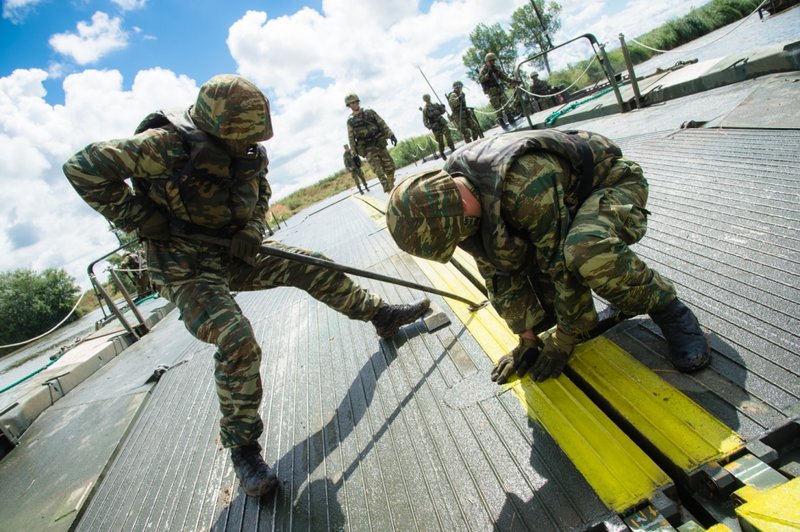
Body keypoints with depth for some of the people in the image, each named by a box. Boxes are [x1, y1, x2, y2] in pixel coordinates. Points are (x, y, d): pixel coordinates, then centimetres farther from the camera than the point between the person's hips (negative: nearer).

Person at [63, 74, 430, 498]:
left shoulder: (251, 152, -2)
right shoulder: (168, 145, -23)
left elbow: (260, 196, 13)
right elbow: (83, 168, -22)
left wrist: (251, 231, -7)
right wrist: (140, 219, -20)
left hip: (232, 254, 7)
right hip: (185, 267, -7)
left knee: (311, 268, 3)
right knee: (237, 342, -24)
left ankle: (380, 315, 23)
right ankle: (242, 448, -4)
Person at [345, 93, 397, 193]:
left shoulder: (370, 112, 8)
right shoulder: (350, 120, 5)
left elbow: (382, 124, 5)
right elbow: (351, 138, 3)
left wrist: (391, 135, -6)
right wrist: (354, 154, -2)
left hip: (380, 144, 2)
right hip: (368, 148, -2)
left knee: (390, 166, 1)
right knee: (378, 171, -11)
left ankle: (391, 185, 23)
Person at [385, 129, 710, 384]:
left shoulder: (524, 183, -41)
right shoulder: (455, 187, -14)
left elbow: (561, 262, -31)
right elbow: (499, 272, -7)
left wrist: (564, 339, -17)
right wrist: (527, 337, -5)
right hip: (566, 198, 8)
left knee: (585, 251, -40)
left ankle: (668, 310, -12)